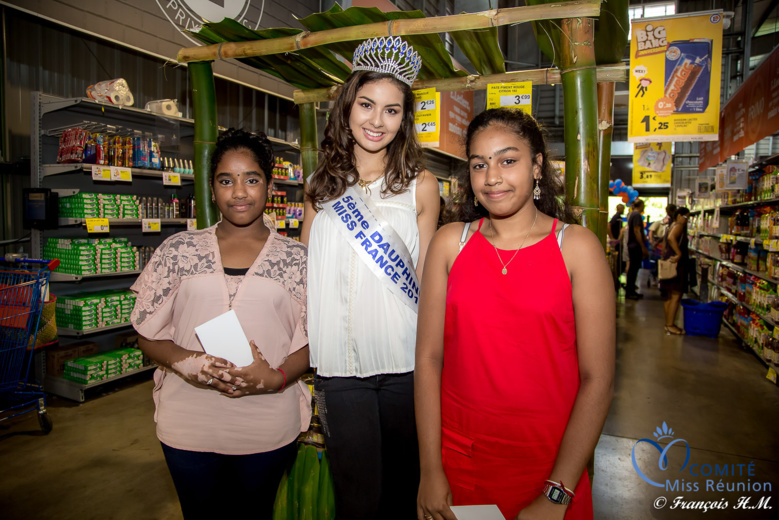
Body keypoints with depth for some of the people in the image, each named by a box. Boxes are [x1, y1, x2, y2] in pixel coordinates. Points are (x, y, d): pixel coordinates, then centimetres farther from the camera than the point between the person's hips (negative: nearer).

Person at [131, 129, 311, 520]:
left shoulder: (295, 258, -1)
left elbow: (313, 339, -1)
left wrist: (276, 377, -18)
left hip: (268, 427, 0)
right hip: (189, 427, 1)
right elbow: (148, 332, 3)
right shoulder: (178, 250, 1)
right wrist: (186, 363, -17)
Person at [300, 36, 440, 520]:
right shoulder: (322, 185, 7)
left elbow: (426, 278, 4)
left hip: (405, 362, -1)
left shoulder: (421, 185, 1)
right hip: (338, 365, 1)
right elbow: (304, 270, 9)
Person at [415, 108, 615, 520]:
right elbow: (428, 358, -5)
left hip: (550, 465, -1)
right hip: (458, 458, 2)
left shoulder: (577, 247, -7)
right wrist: (430, 470, -6)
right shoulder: (450, 243, -2)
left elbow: (598, 379, -9)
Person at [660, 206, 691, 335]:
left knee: (670, 296, 13)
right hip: (677, 265, -10)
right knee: (676, 296, -7)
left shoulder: (671, 227, 19)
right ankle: (670, 325, -4)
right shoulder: (679, 226, -11)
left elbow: (665, 249, 23)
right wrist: (679, 253, -29)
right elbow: (671, 238, -33)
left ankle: (668, 324, 19)